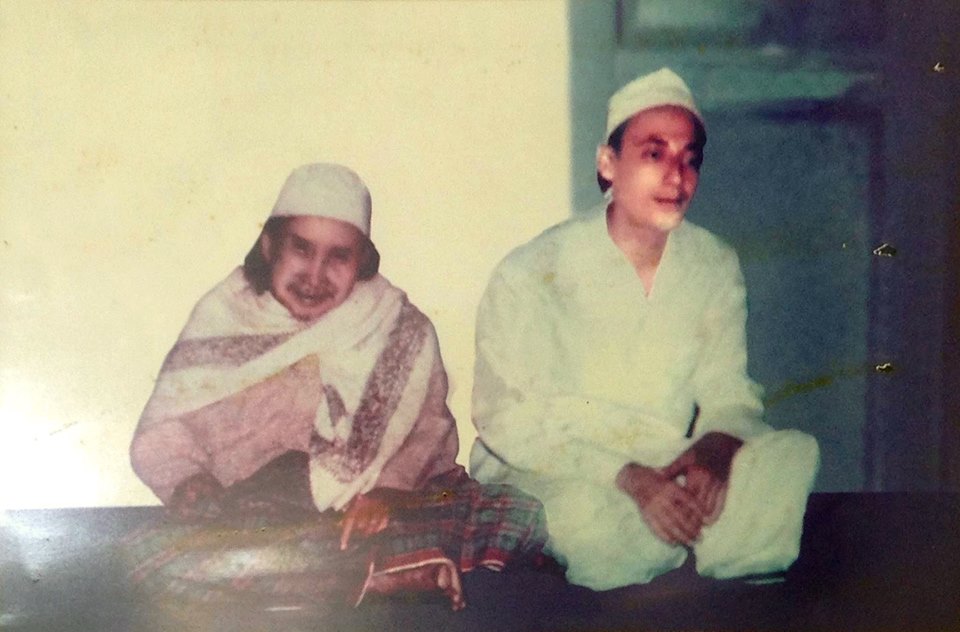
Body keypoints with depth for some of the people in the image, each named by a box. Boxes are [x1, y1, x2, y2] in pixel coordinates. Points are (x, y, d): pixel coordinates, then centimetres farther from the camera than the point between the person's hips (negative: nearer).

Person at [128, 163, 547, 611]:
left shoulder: (400, 331, 7)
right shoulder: (221, 318, 5)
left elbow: (431, 430, 0)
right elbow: (160, 435, 4)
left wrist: (386, 490, -19)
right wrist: (190, 487, -17)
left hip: (376, 519, 0)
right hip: (249, 527, 1)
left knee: (522, 518, -22)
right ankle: (386, 574, -31)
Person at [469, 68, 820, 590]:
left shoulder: (715, 267, 2)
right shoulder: (530, 275, -13)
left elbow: (728, 392, 5)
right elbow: (506, 421, -15)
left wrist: (714, 447, -21)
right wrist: (627, 479, -27)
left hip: (665, 469, 4)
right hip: (542, 474, -4)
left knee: (793, 455, -20)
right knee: (591, 512, -39)